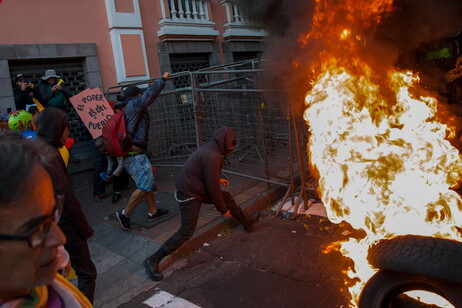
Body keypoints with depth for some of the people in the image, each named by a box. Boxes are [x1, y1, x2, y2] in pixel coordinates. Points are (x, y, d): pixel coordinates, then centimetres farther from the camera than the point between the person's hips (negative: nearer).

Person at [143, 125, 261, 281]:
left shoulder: (209, 148, 4)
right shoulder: (212, 156, -26)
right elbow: (213, 187, -22)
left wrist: (218, 180, 26)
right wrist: (223, 209, -11)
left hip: (196, 188, 10)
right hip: (190, 195, -10)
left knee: (226, 197, 19)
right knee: (186, 232, -8)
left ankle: (247, 223, 39)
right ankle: (153, 260, 0)